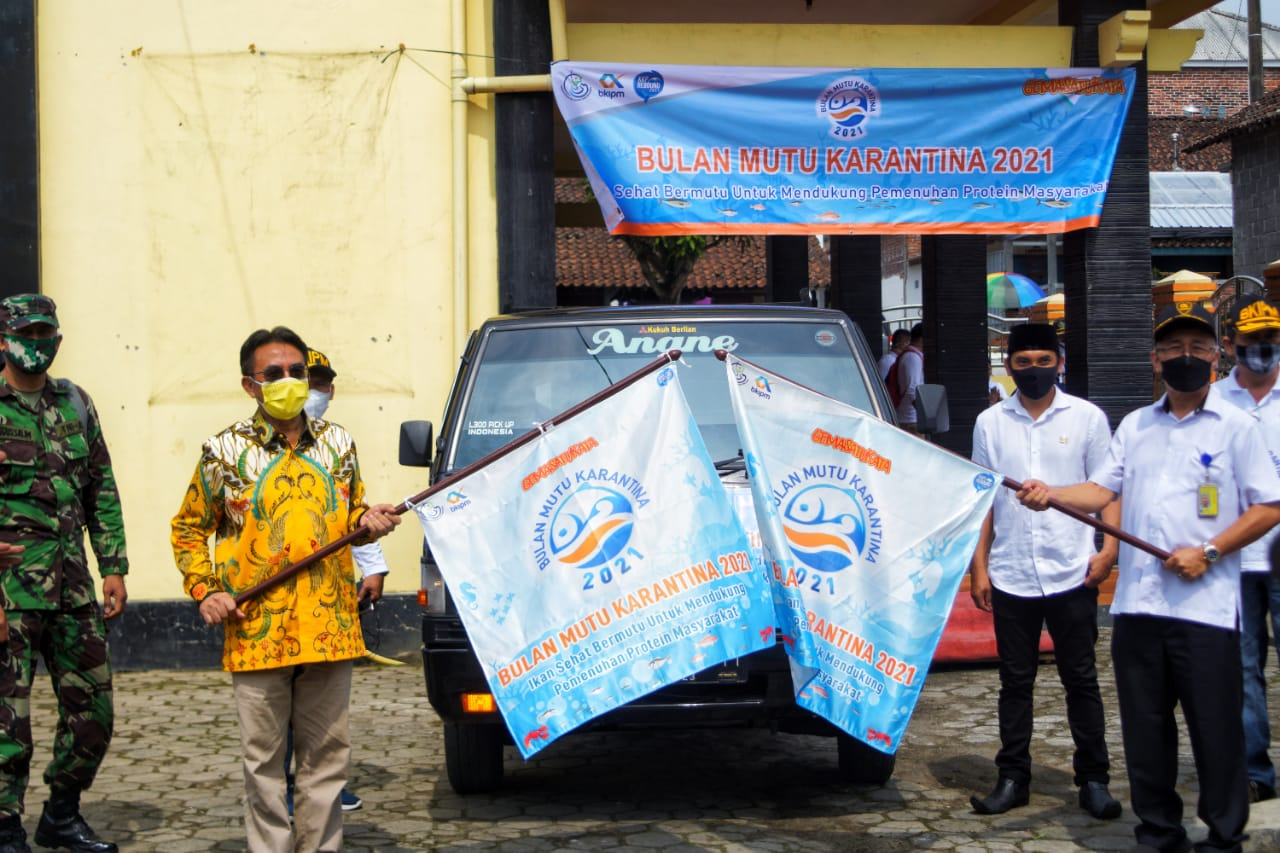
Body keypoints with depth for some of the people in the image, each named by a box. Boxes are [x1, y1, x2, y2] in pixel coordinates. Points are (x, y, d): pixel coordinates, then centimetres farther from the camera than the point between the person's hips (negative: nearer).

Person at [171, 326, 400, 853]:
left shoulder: (337, 444, 9)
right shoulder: (225, 451, 0)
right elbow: (188, 531, 8)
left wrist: (366, 521, -3)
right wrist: (205, 591, -5)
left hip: (330, 627, 3)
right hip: (257, 629, -3)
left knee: (327, 753, 10)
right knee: (264, 759, 6)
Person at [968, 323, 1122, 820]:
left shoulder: (1086, 417, 2)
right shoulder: (990, 422, 8)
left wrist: (1109, 547, -12)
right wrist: (978, 566, 5)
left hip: (1072, 573, -2)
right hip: (1010, 577, 2)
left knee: (1081, 680, 6)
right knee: (1015, 682, 9)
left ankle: (1093, 780, 15)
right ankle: (1013, 778, 17)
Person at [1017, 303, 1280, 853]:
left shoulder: (1235, 427, 1)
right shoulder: (1134, 426, 15)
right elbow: (1101, 490, 9)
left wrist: (1208, 551, -12)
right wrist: (1050, 494, -9)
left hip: (1205, 606, -4)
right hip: (1137, 603, 4)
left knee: (1216, 730, 0)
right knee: (1145, 730, 11)